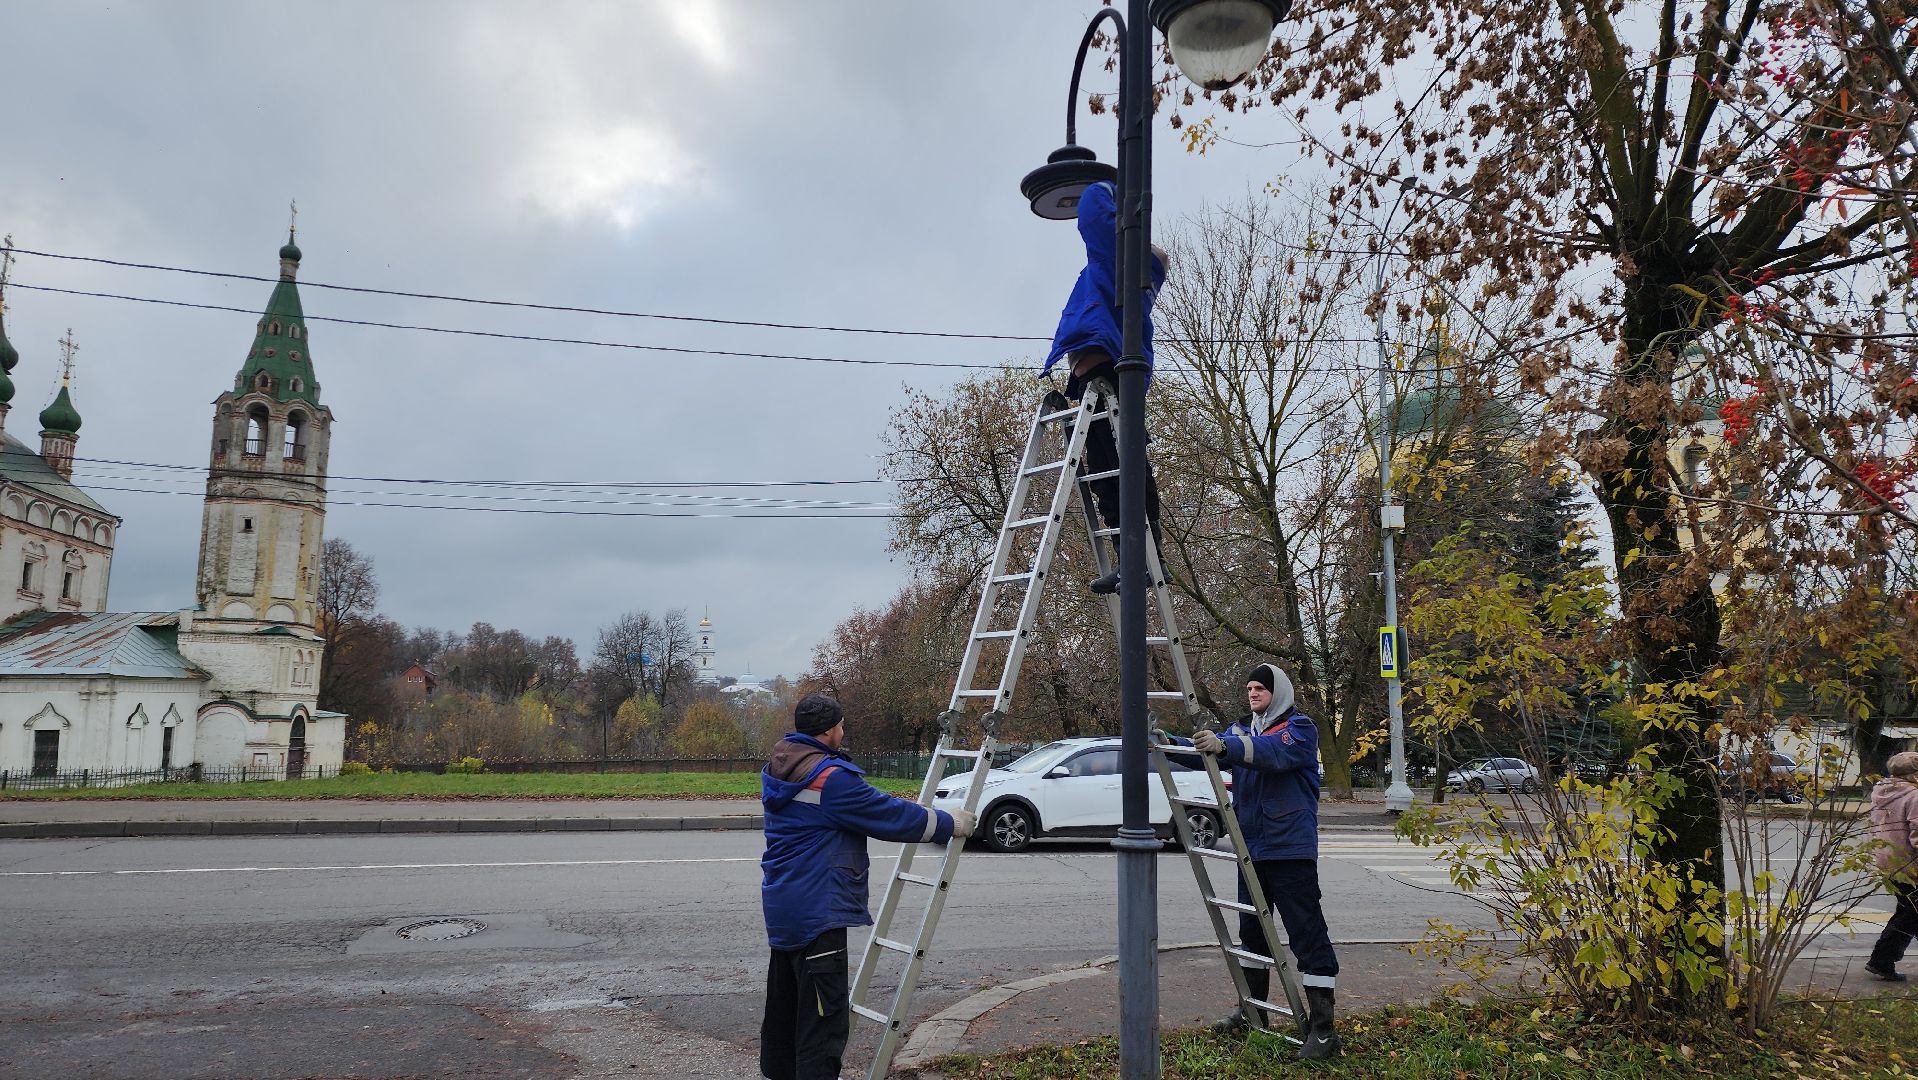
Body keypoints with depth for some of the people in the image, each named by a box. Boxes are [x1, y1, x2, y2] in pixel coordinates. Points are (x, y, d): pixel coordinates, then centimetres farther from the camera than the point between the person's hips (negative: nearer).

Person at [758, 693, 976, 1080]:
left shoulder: (777, 769, 9)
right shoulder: (831, 777, -20)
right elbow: (891, 815, -14)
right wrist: (949, 824, -2)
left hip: (783, 905, 10)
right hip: (817, 912, -10)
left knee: (785, 1001, 22)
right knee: (824, 1016, -6)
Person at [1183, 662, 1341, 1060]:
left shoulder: (1299, 728, -8)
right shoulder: (1242, 729, 13)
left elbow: (1276, 752, -28)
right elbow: (1207, 751, 2)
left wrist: (1225, 746, -44)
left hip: (1290, 848, -7)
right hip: (1252, 848, 7)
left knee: (1307, 932, -7)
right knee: (1251, 930, 17)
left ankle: (1322, 1027, -2)